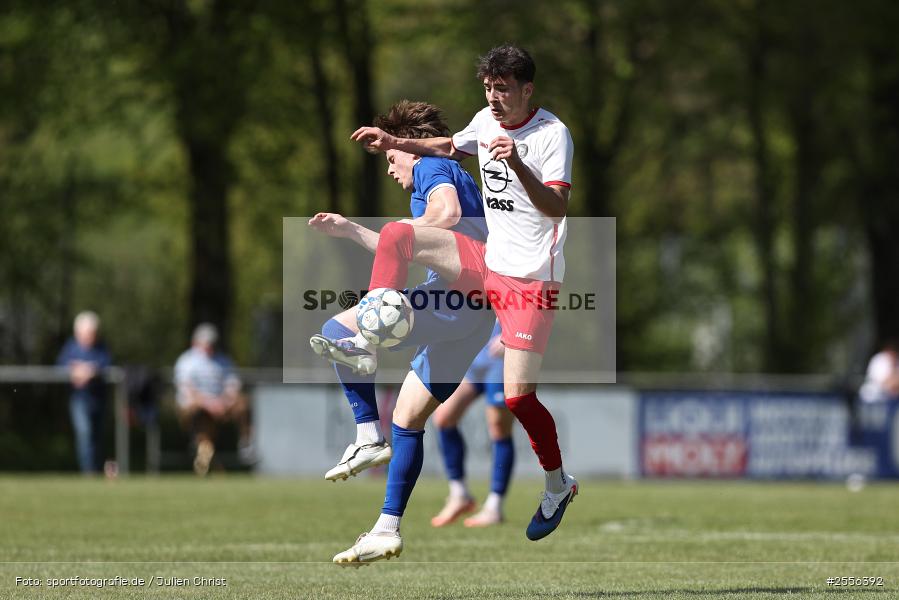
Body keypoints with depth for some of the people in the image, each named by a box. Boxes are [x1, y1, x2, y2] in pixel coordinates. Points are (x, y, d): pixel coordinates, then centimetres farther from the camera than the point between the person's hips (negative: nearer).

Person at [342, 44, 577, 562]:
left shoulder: (552, 134, -14)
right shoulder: (488, 121, 7)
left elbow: (557, 206, -26)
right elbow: (450, 146, 29)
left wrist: (517, 164, -41)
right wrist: (395, 143, 16)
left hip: (531, 276, -7)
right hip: (488, 261, 7)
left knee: (518, 396, -10)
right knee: (398, 235, -12)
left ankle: (558, 485, 15)